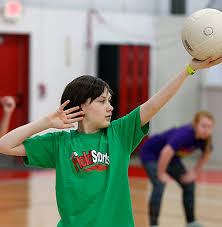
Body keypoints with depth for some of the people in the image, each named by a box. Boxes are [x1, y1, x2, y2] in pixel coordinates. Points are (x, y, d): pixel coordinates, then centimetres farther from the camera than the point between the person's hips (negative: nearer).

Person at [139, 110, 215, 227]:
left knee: (189, 184, 8)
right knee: (159, 185, -25)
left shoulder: (205, 138, -16)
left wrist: (195, 172, 2)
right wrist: (161, 174, -34)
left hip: (171, 157, 8)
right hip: (150, 153, -8)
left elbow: (206, 154, 7)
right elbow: (166, 153, -46)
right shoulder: (185, 134, -39)